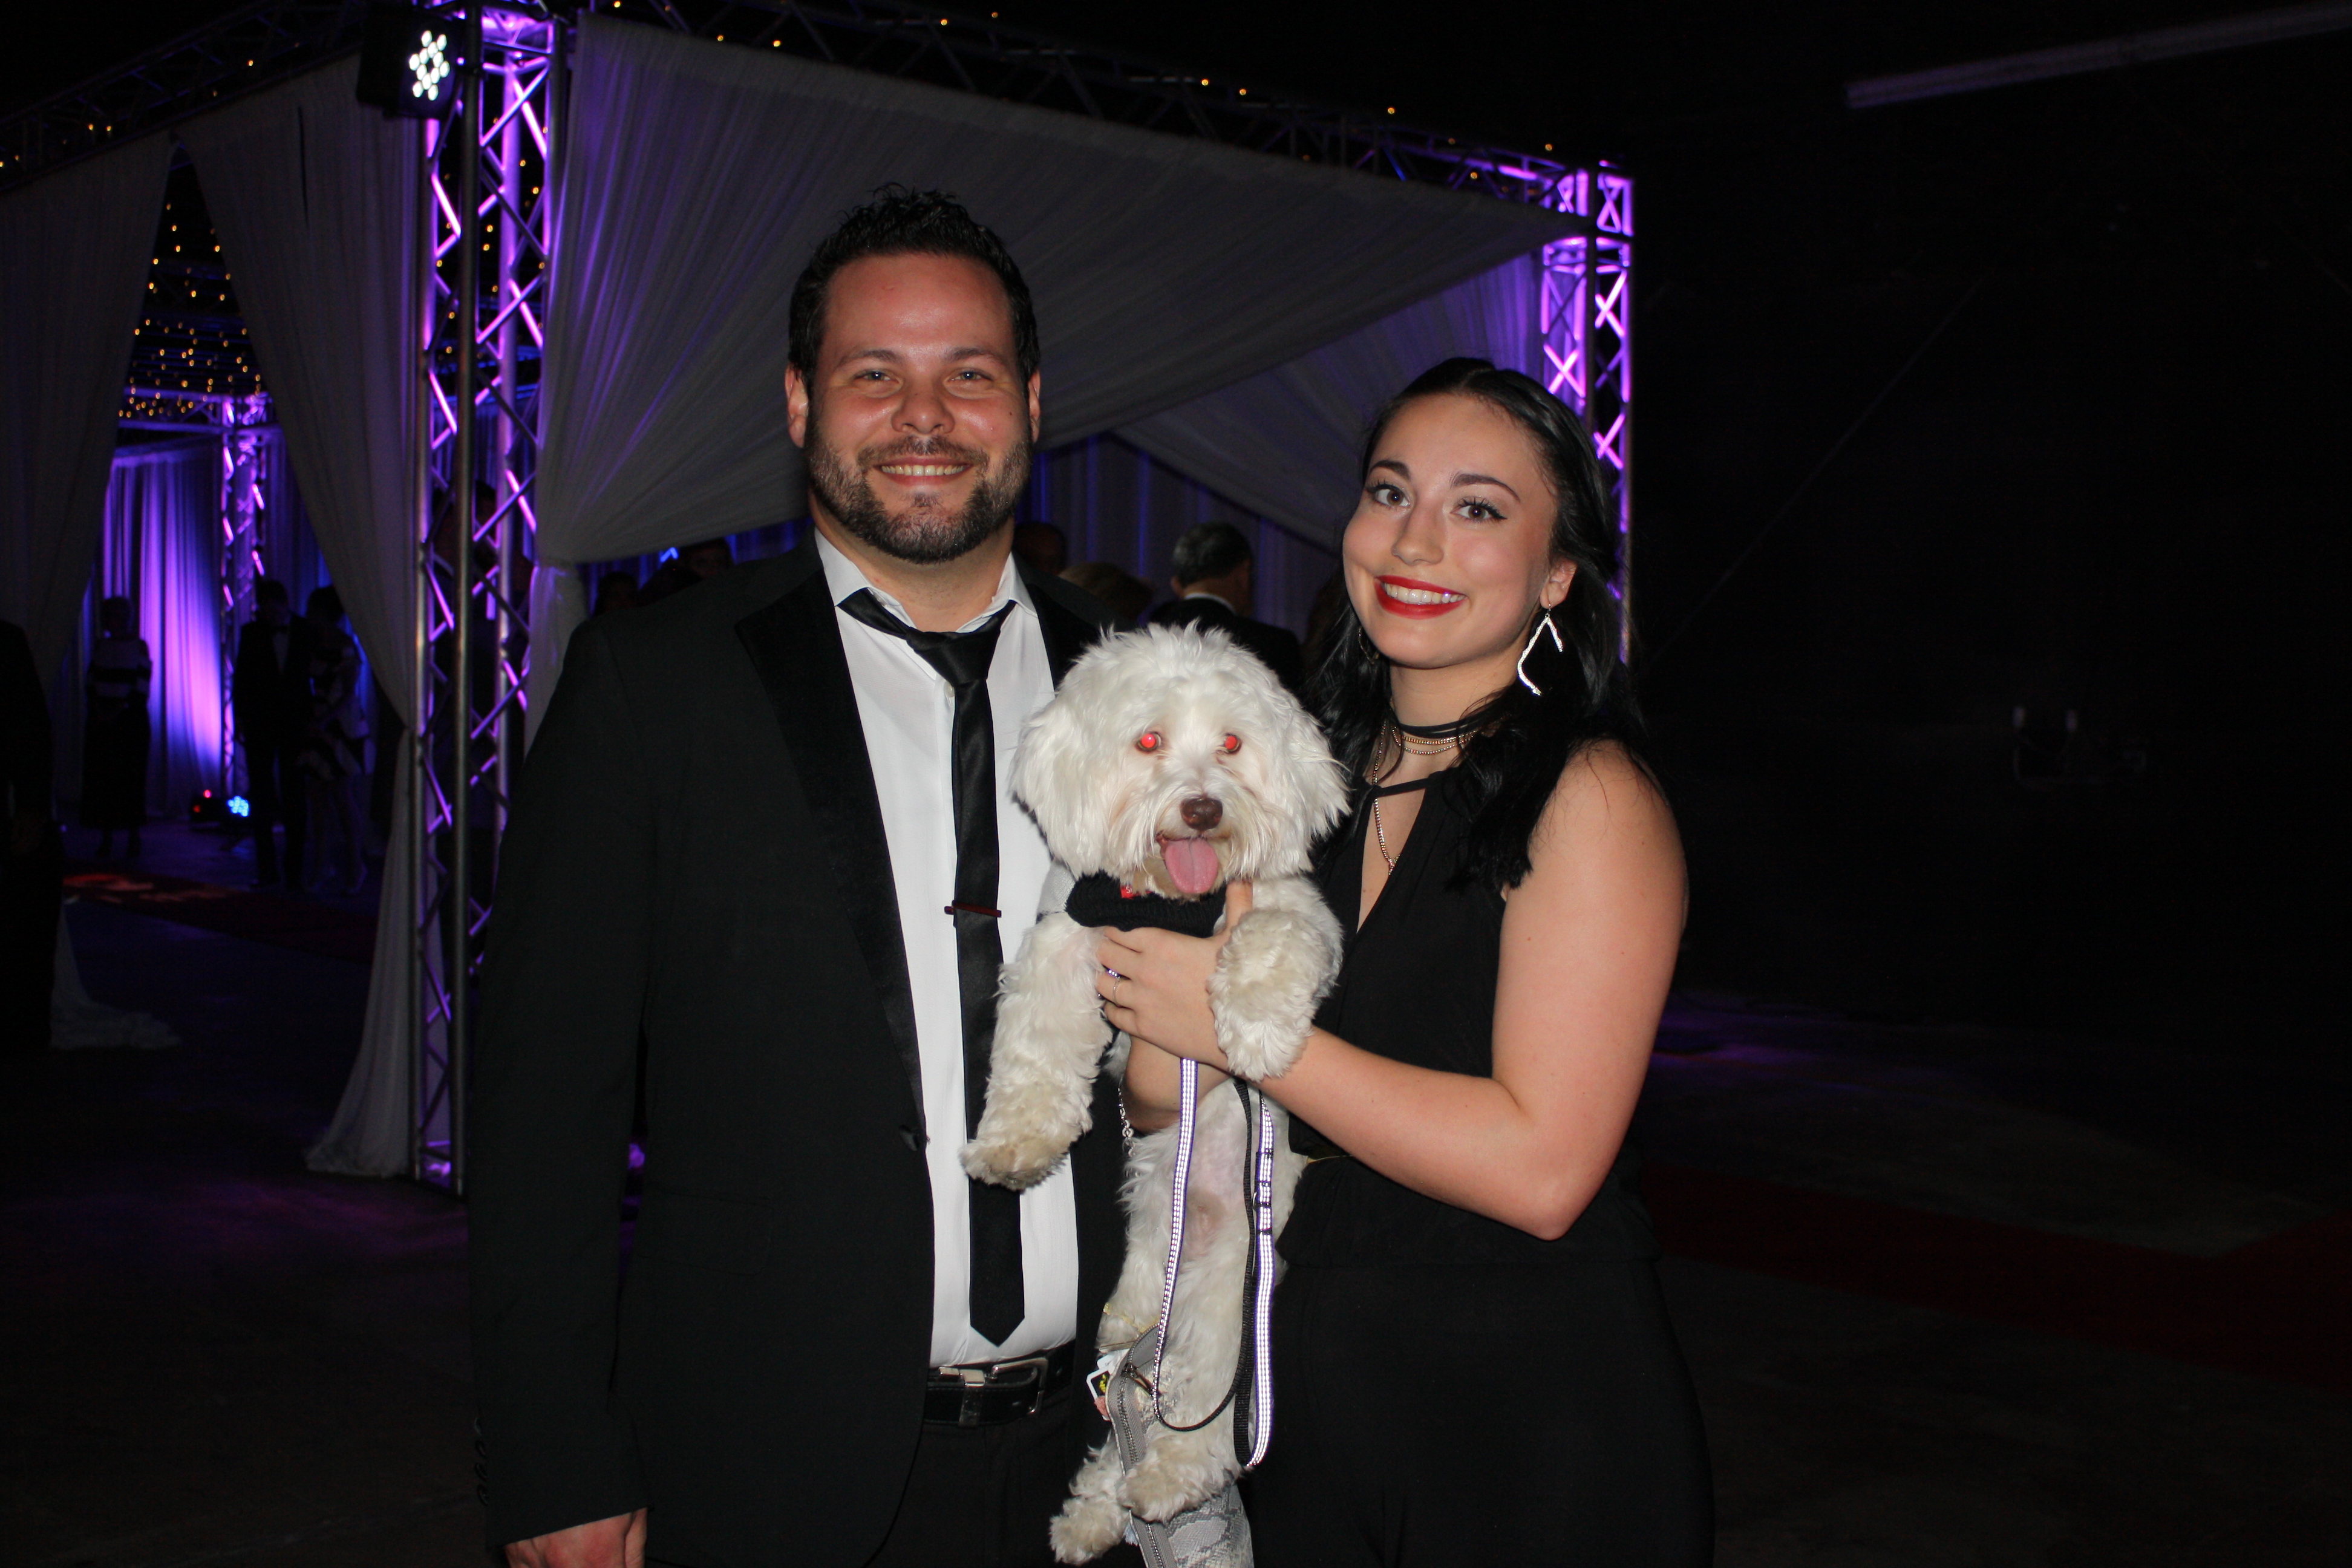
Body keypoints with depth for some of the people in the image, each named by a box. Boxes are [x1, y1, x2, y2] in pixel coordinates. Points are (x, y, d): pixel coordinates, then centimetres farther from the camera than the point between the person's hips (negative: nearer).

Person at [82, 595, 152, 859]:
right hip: (102, 720, 4)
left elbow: (142, 688, -6)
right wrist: (97, 707, -3)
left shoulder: (139, 646, -1)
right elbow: (91, 683, 12)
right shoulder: (101, 646, 12)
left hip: (130, 720, -4)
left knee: (131, 776, -4)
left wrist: (121, 710, -13)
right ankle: (106, 838, 4)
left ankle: (134, 837, 2)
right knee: (101, 776, 0)